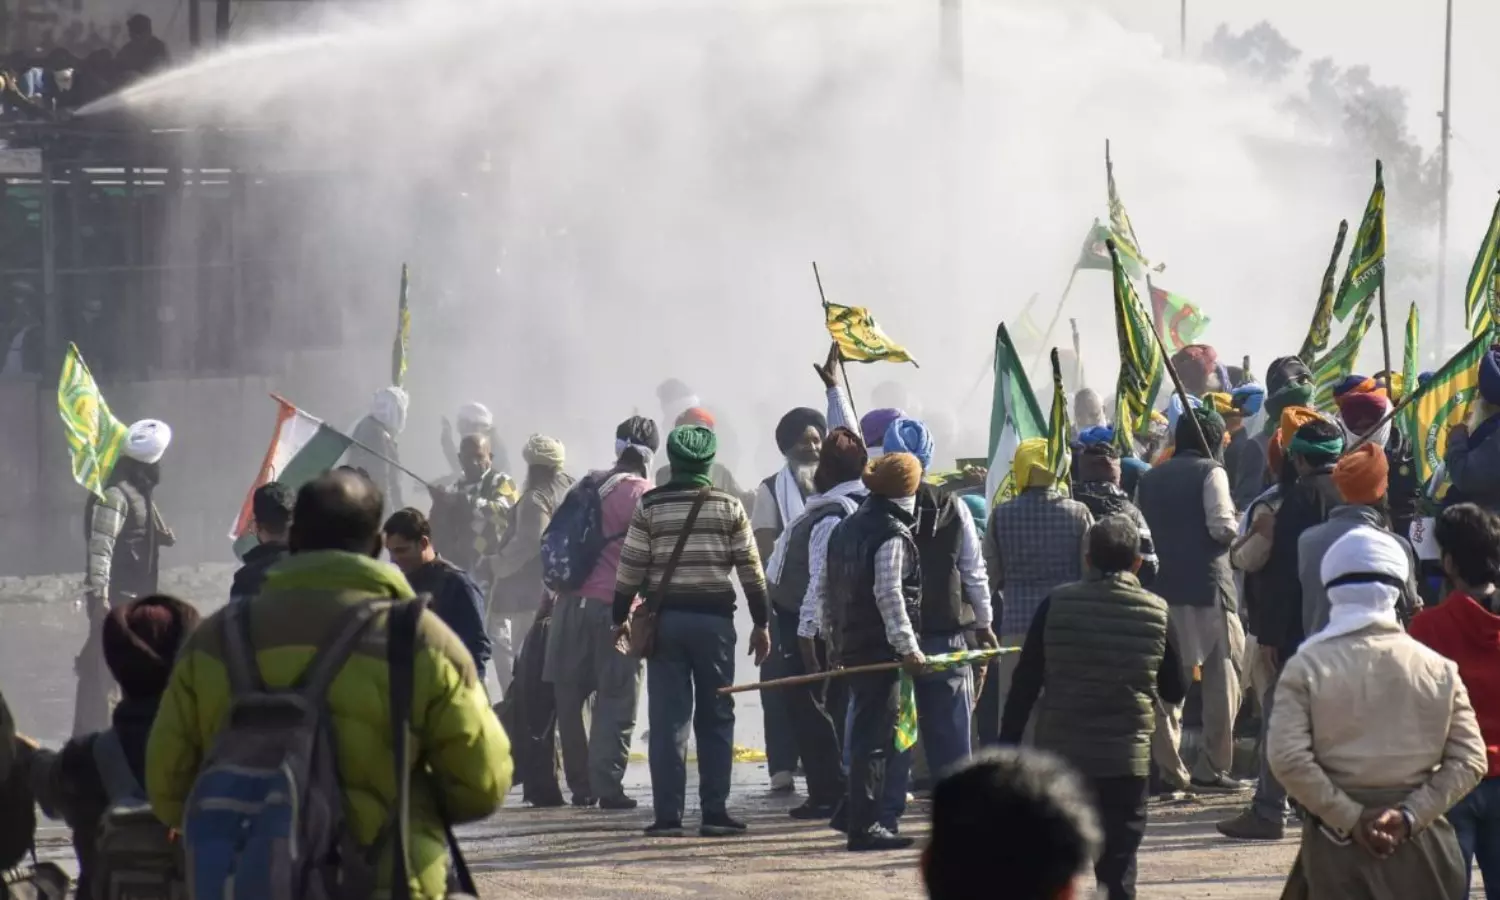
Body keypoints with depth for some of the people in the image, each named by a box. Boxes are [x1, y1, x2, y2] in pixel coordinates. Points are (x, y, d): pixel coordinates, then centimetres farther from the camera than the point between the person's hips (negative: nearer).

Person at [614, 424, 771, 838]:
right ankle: (715, 812, 3)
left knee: (668, 718, 1)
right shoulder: (729, 508, 1)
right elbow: (750, 569, 1)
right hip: (714, 618, 0)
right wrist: (761, 623, 7)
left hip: (665, 618, 0)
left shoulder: (650, 507, -1)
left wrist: (620, 617, 9)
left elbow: (630, 566, -2)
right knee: (716, 717, 7)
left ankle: (668, 814, -3)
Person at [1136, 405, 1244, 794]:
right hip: (1207, 587, -5)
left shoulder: (1151, 479, 12)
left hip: (1162, 587, 5)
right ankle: (1212, 767, -2)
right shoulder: (1210, 472, -5)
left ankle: (1169, 768, 7)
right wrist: (1235, 528, 7)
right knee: (1221, 677, 2)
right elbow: (1222, 526, -13)